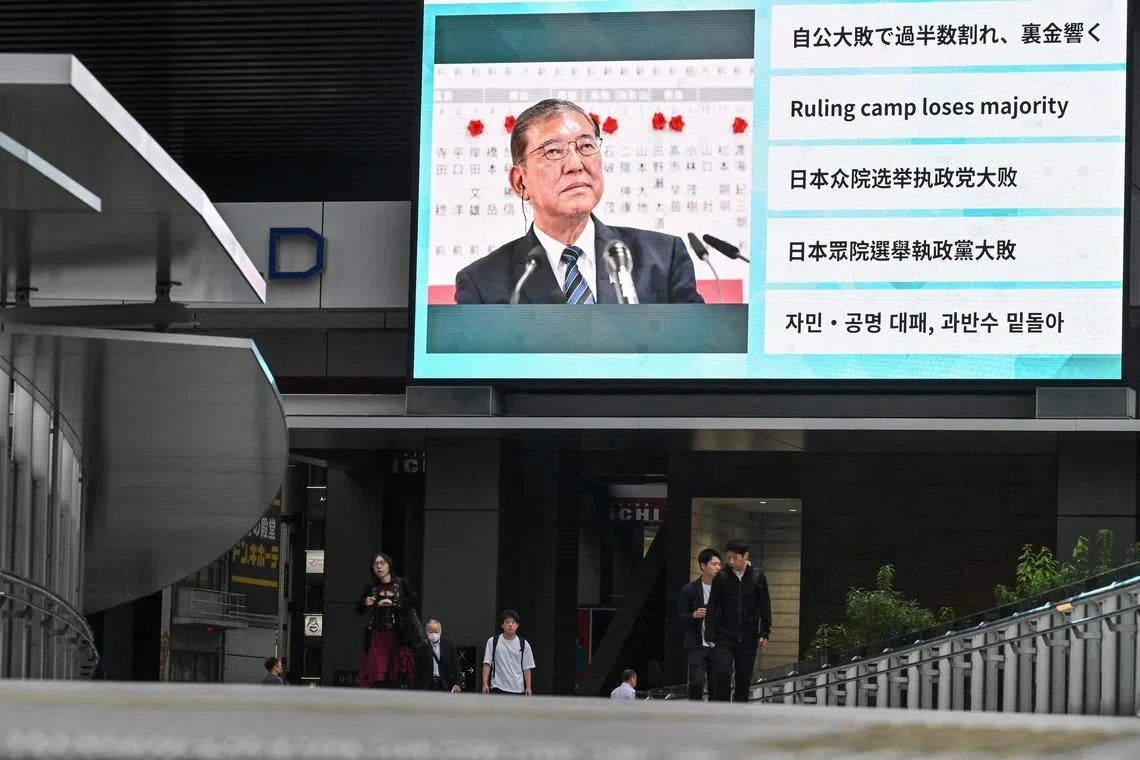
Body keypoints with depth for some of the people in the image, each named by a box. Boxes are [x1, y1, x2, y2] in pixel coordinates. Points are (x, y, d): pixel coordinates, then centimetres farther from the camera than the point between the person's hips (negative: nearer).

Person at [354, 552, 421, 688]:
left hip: (398, 635, -2)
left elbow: (414, 600, -8)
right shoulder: (371, 588, 11)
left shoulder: (402, 584, 5)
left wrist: (392, 603, -16)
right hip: (378, 635, 2)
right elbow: (359, 610, 11)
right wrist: (365, 604, -12)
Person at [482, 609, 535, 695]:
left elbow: (527, 668, 5)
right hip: (498, 688, -2)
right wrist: (485, 684, -10)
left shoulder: (523, 644, 3)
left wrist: (528, 687, -1)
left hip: (518, 689, 2)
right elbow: (487, 664, -2)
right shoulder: (492, 642, -1)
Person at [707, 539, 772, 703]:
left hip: (748, 638, 2)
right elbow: (712, 607, 0)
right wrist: (709, 635, -5)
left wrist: (764, 633, 0)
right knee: (723, 673, -18)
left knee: (744, 680, 6)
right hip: (725, 637, -2)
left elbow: (765, 607, 5)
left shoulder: (757, 576, 0)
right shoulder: (721, 577, -3)